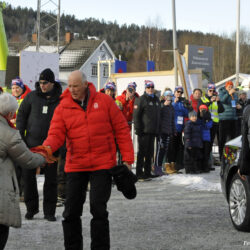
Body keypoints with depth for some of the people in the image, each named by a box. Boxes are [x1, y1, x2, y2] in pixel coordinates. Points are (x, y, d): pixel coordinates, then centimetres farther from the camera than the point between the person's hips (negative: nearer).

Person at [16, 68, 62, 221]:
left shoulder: (61, 99, -1)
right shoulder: (32, 96, 1)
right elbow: (21, 115, 7)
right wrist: (20, 136, -1)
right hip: (32, 144, 1)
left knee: (51, 179, 4)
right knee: (28, 176, 4)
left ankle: (49, 211, 13)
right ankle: (31, 207, 19)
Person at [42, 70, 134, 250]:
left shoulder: (104, 101, 0)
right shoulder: (63, 107, 2)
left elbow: (121, 129, 2)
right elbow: (56, 134, -4)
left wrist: (127, 158, -2)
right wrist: (47, 148, -27)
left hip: (102, 165, -2)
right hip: (75, 166, 2)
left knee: (98, 209, -7)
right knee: (71, 211, 6)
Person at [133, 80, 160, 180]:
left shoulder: (156, 100, 17)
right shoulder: (141, 100, -6)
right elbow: (136, 115, -11)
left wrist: (158, 129, 16)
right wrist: (138, 129, -16)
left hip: (153, 130, 7)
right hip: (144, 131, -7)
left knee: (150, 152, 10)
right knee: (142, 151, -5)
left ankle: (147, 172, 17)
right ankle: (139, 173, -2)